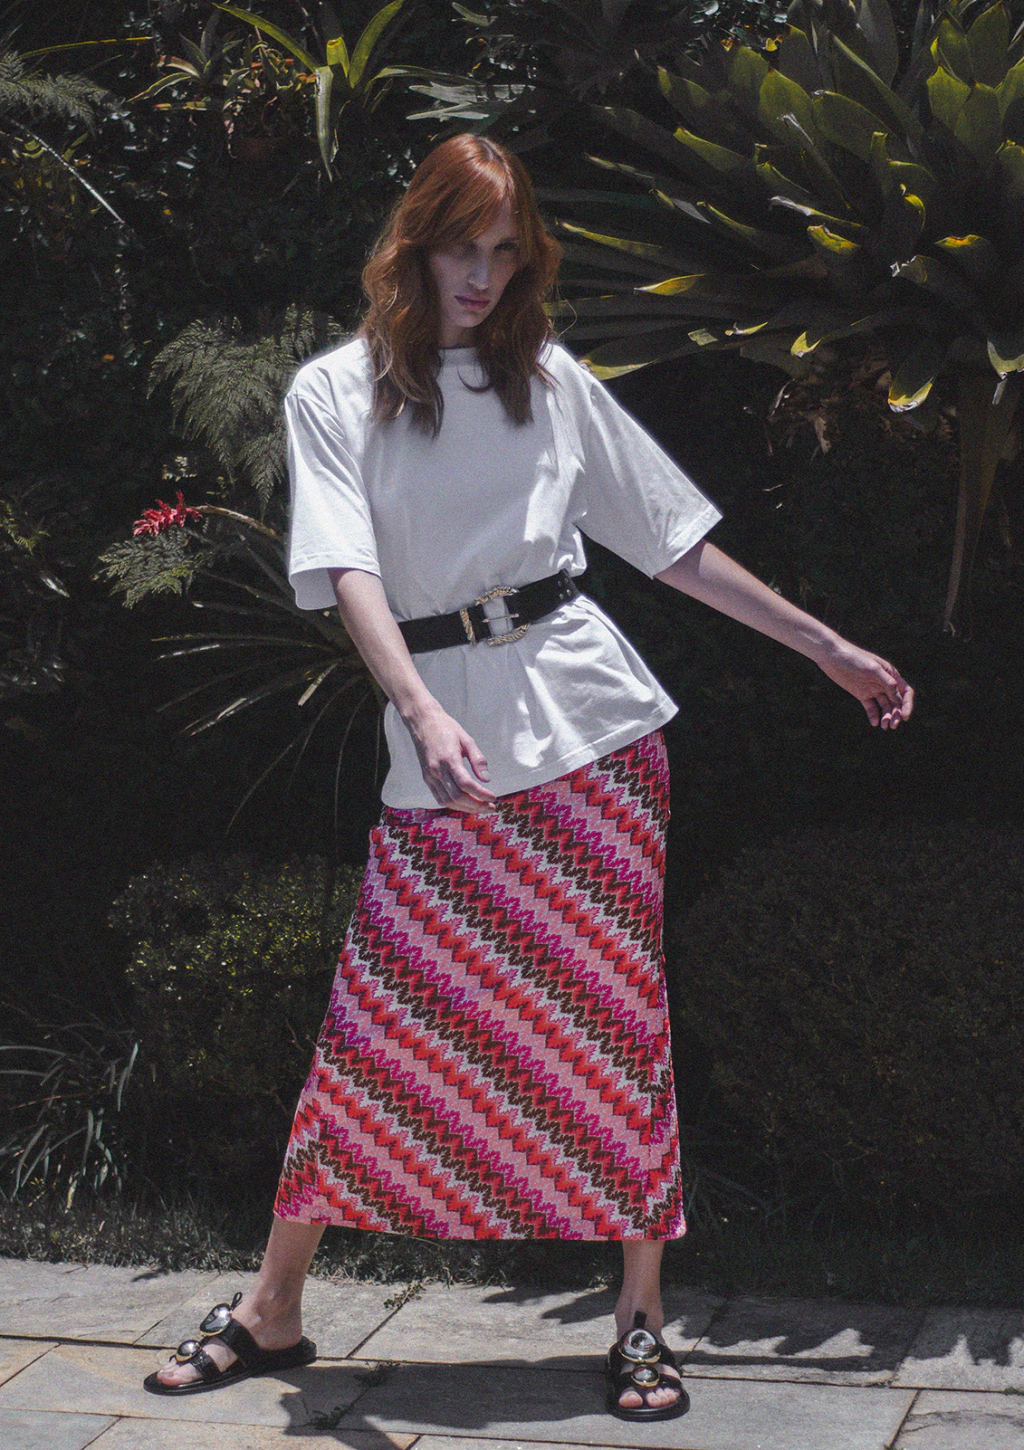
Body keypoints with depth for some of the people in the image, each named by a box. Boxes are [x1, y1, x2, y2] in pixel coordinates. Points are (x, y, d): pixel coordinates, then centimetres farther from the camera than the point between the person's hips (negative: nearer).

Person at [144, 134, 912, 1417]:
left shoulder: (552, 380, 11)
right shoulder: (333, 391, 5)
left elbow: (674, 543, 15)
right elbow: (347, 566, -9)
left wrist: (832, 652, 14)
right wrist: (424, 711, -27)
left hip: (589, 714, 2)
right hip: (442, 737, -1)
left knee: (617, 1017, 1)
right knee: (377, 1025, 1)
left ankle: (640, 1320, 14)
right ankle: (272, 1311, 18)